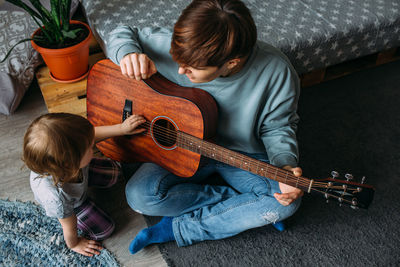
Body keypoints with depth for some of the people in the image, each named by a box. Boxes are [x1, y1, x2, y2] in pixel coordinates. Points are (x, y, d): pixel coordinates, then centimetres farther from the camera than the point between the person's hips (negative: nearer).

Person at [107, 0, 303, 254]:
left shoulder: (276, 73, -26)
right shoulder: (179, 46, -24)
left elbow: (277, 127, -9)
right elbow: (122, 34, -7)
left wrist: (285, 165, -29)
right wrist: (129, 53, -31)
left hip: (245, 156, 0)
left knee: (288, 202, -25)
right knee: (140, 196, -21)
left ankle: (178, 227, -12)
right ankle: (246, 206, -6)